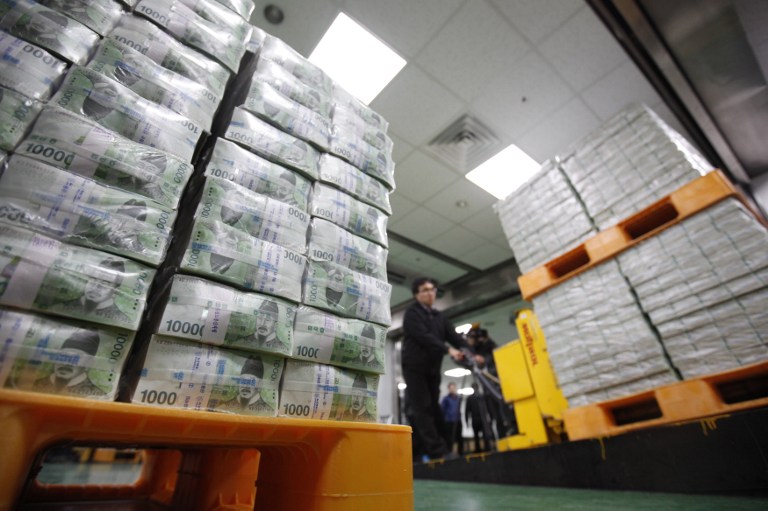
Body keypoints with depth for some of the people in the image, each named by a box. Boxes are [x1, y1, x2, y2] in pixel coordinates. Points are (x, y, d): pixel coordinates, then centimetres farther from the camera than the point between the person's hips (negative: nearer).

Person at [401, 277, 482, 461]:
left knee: (433, 409, 8)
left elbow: (454, 336, 3)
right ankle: (438, 451, -7)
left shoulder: (439, 317, 14)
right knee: (422, 409, -7)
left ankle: (433, 450, 16)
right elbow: (423, 337, -21)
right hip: (414, 367, -7)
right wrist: (448, 350, -30)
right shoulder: (412, 313, -7)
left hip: (432, 369, 7)